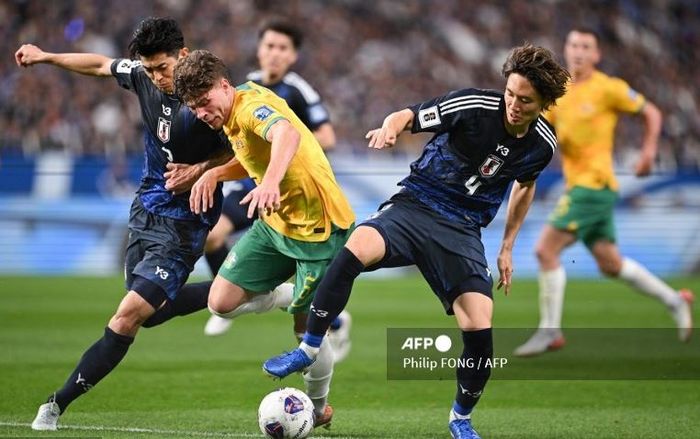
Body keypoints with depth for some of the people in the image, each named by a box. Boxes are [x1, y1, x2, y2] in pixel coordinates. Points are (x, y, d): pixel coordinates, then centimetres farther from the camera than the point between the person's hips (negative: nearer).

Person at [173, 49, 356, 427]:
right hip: (275, 222, 9)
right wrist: (214, 174, 1)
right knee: (221, 302, 2)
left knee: (308, 329, -2)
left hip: (317, 227, -9)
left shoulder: (251, 104, -24)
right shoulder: (230, 116, 5)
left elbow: (287, 134, -46)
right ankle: (298, 297, 23)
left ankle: (318, 409, 22)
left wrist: (270, 181, -65)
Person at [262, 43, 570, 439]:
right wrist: (391, 127, -30)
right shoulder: (474, 105, -13)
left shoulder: (543, 145, -1)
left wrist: (508, 247, 19)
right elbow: (408, 116, -6)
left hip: (463, 231, 3)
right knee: (358, 248, -34)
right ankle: (309, 349, -18)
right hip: (415, 206, -2)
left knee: (479, 328, -14)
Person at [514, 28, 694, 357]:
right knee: (610, 264, 15)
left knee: (546, 249, -14)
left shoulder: (607, 88, -7)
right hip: (577, 185, 8)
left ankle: (550, 331, -7)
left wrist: (648, 151, -8)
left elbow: (651, 113, 2)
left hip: (595, 184, -8)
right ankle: (674, 301, 30)